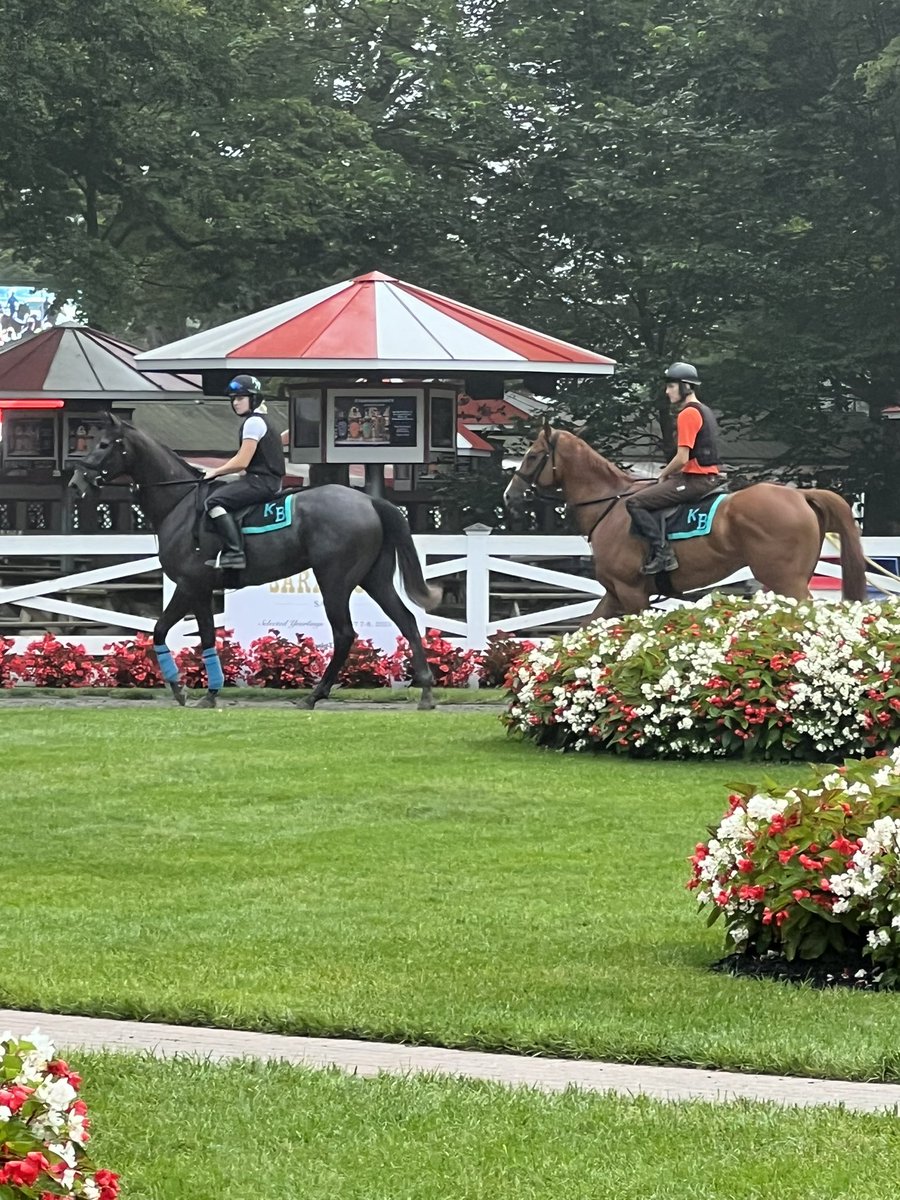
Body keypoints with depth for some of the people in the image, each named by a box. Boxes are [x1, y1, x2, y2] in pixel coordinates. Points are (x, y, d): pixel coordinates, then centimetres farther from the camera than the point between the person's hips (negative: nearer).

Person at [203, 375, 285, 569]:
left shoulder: (253, 422, -11)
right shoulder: (259, 421, 21)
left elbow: (242, 462, -15)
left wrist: (216, 472, -3)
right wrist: (218, 471, 18)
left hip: (261, 481, -11)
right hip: (263, 480, 11)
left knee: (214, 501, -22)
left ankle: (234, 553, -30)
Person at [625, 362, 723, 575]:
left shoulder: (688, 414, -14)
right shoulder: (704, 412, 17)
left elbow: (682, 458, -19)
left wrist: (663, 475, -2)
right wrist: (668, 473, 17)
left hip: (695, 480, -10)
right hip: (710, 477, 10)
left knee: (635, 503, -13)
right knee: (647, 495, 24)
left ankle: (662, 552, -19)